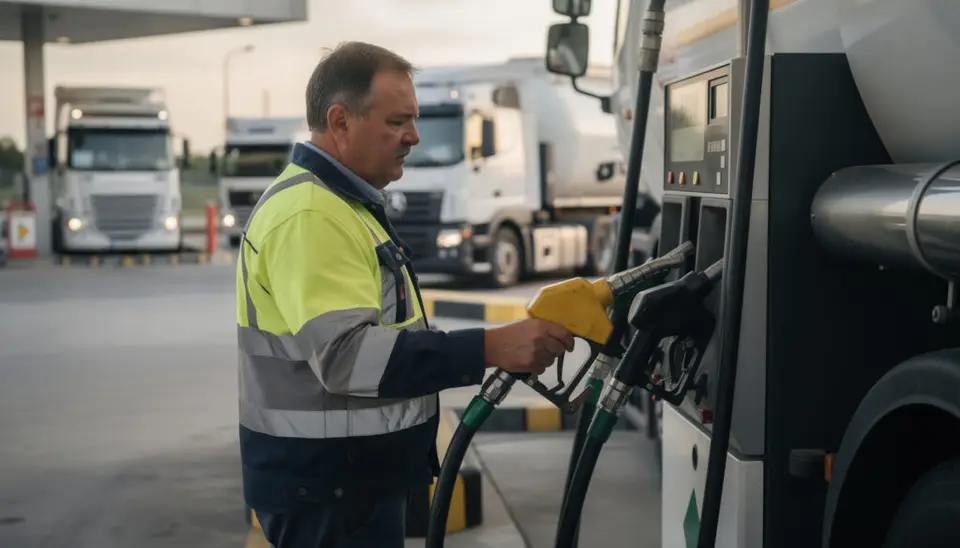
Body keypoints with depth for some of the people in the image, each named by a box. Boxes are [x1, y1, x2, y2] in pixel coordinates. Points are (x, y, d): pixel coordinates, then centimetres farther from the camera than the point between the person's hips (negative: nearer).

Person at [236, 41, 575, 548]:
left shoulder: (342, 201, 15)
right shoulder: (309, 213, -20)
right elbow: (347, 355, -30)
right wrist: (489, 349, -33)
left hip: (355, 473, 10)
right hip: (326, 484, -10)